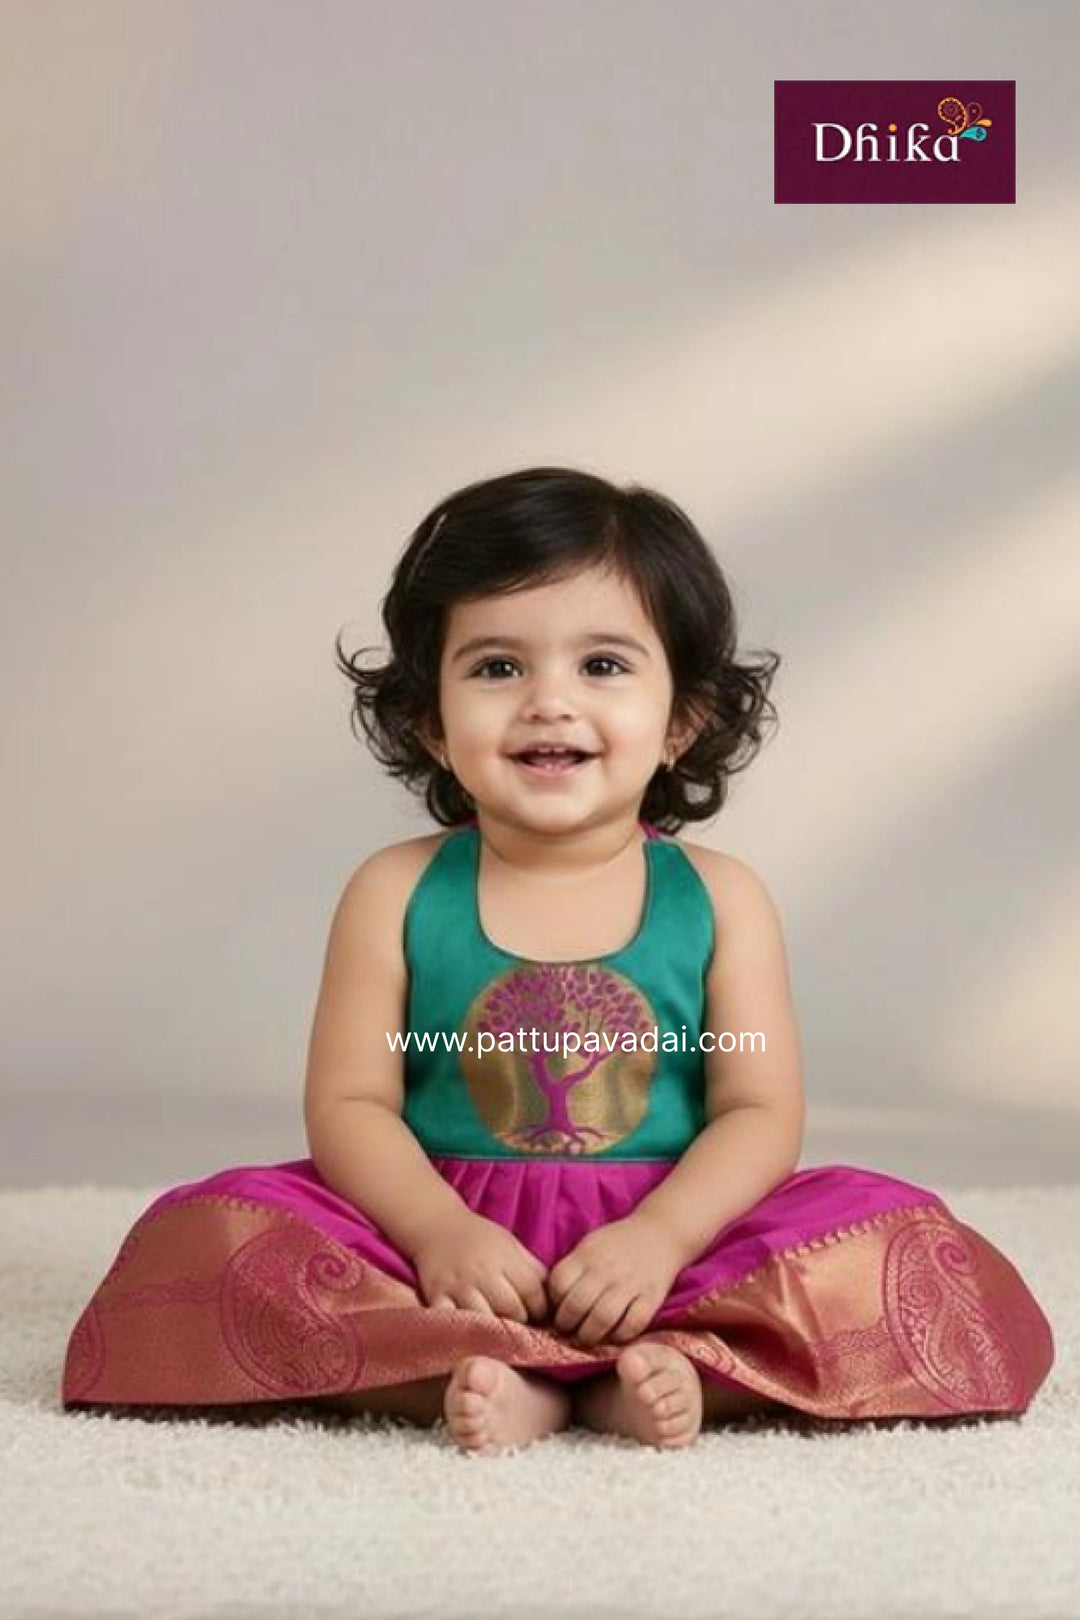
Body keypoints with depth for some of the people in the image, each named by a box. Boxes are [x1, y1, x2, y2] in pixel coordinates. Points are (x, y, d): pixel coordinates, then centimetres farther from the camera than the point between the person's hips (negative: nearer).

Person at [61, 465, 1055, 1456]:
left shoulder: (719, 900, 2)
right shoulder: (396, 894, 2)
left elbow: (760, 1111, -3)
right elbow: (349, 1105, -2)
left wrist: (660, 1237, -21)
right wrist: (439, 1230, -21)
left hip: (666, 1240, 0)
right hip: (441, 1236, 0)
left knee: (902, 1242, -21)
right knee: (212, 1231, -22)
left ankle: (661, 1375, -32)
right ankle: (466, 1378, -31)